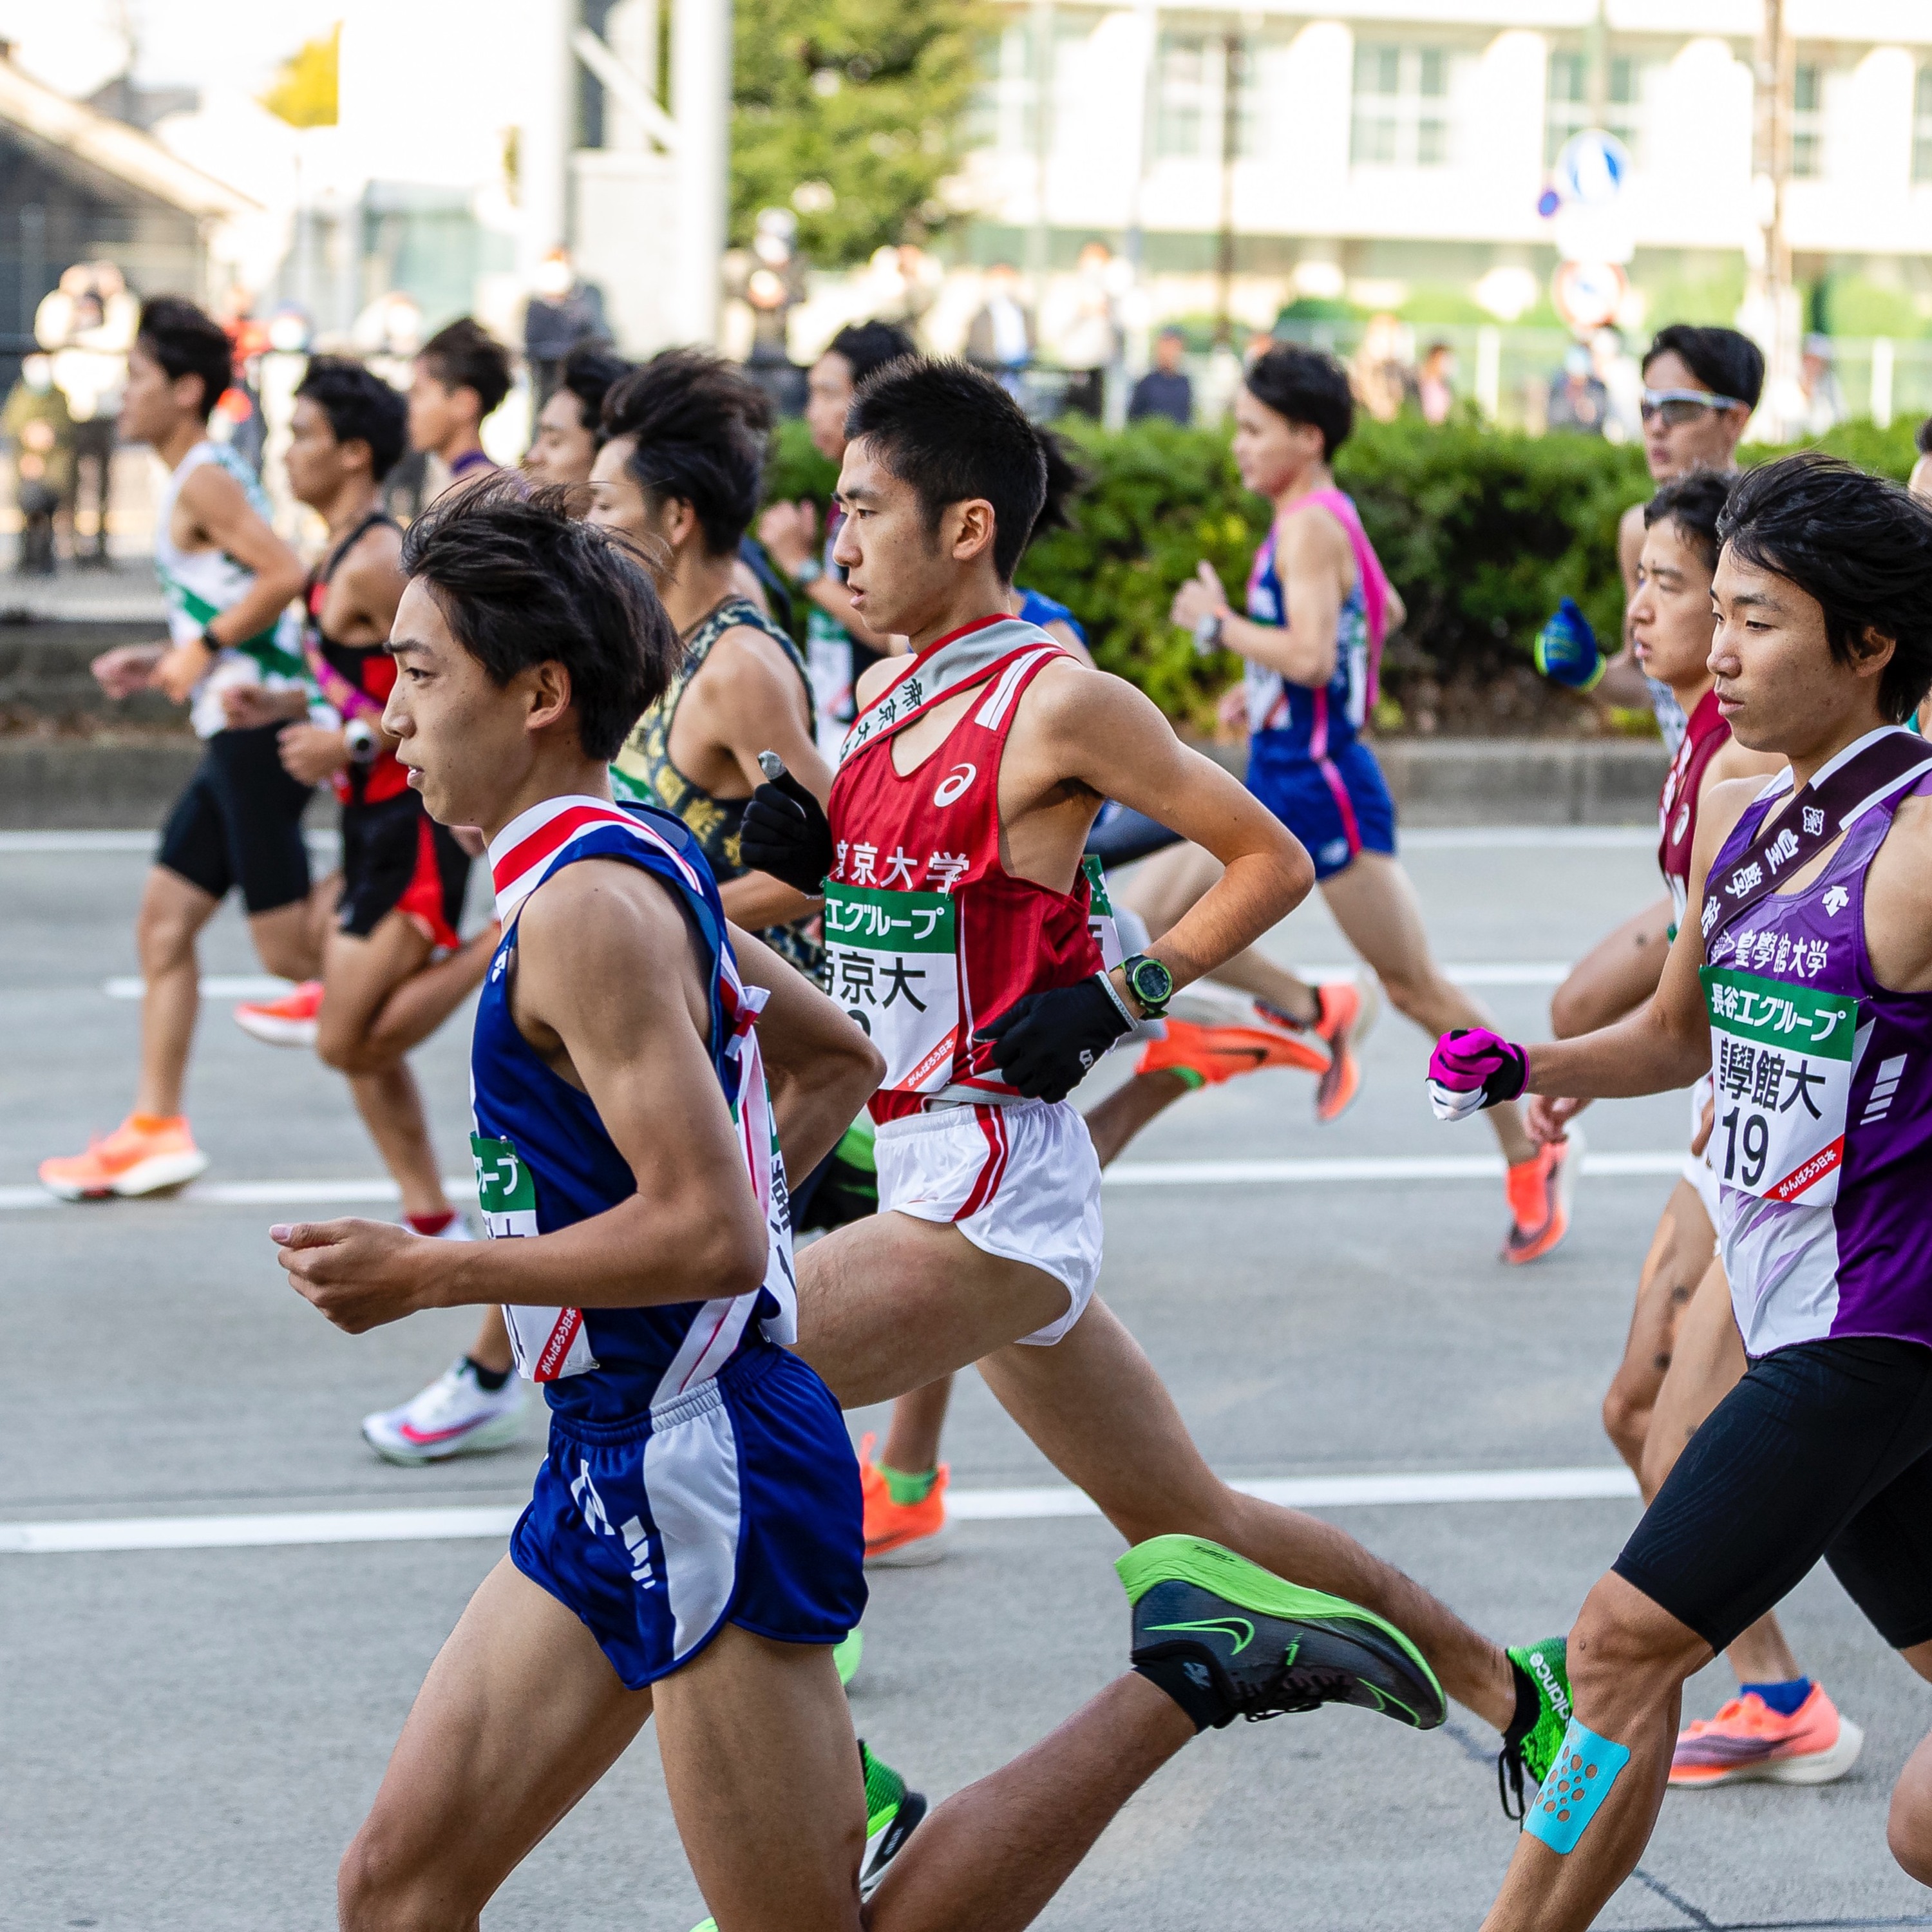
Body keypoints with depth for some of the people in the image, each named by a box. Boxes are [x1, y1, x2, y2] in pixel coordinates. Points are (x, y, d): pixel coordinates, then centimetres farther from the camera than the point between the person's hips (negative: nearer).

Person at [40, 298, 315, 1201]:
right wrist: (162, 662, 16)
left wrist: (205, 647, -15)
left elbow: (286, 575, -24)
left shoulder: (204, 479, -12)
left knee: (287, 946, -9)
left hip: (258, 728, -10)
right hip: (240, 730, 10)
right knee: (164, 919, 9)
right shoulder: (198, 479, 18)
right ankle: (156, 1129, 11)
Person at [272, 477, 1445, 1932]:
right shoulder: (623, 863, 11)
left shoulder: (588, 906, -18)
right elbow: (839, 1059, 25)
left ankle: (1189, 1666, 1)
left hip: (700, 1476, -10)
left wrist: (427, 1276, -17)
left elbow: (711, 1235, -24)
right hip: (619, 1468, 10)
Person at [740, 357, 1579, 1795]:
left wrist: (1120, 996, -14)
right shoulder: (885, 697, 12)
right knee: (1185, 1519, 17)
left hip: (992, 1186, -9)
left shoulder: (1059, 700, -12)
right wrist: (798, 852, 4)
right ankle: (1507, 1690, 30)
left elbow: (1275, 861, -6)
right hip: (927, 1176, 9)